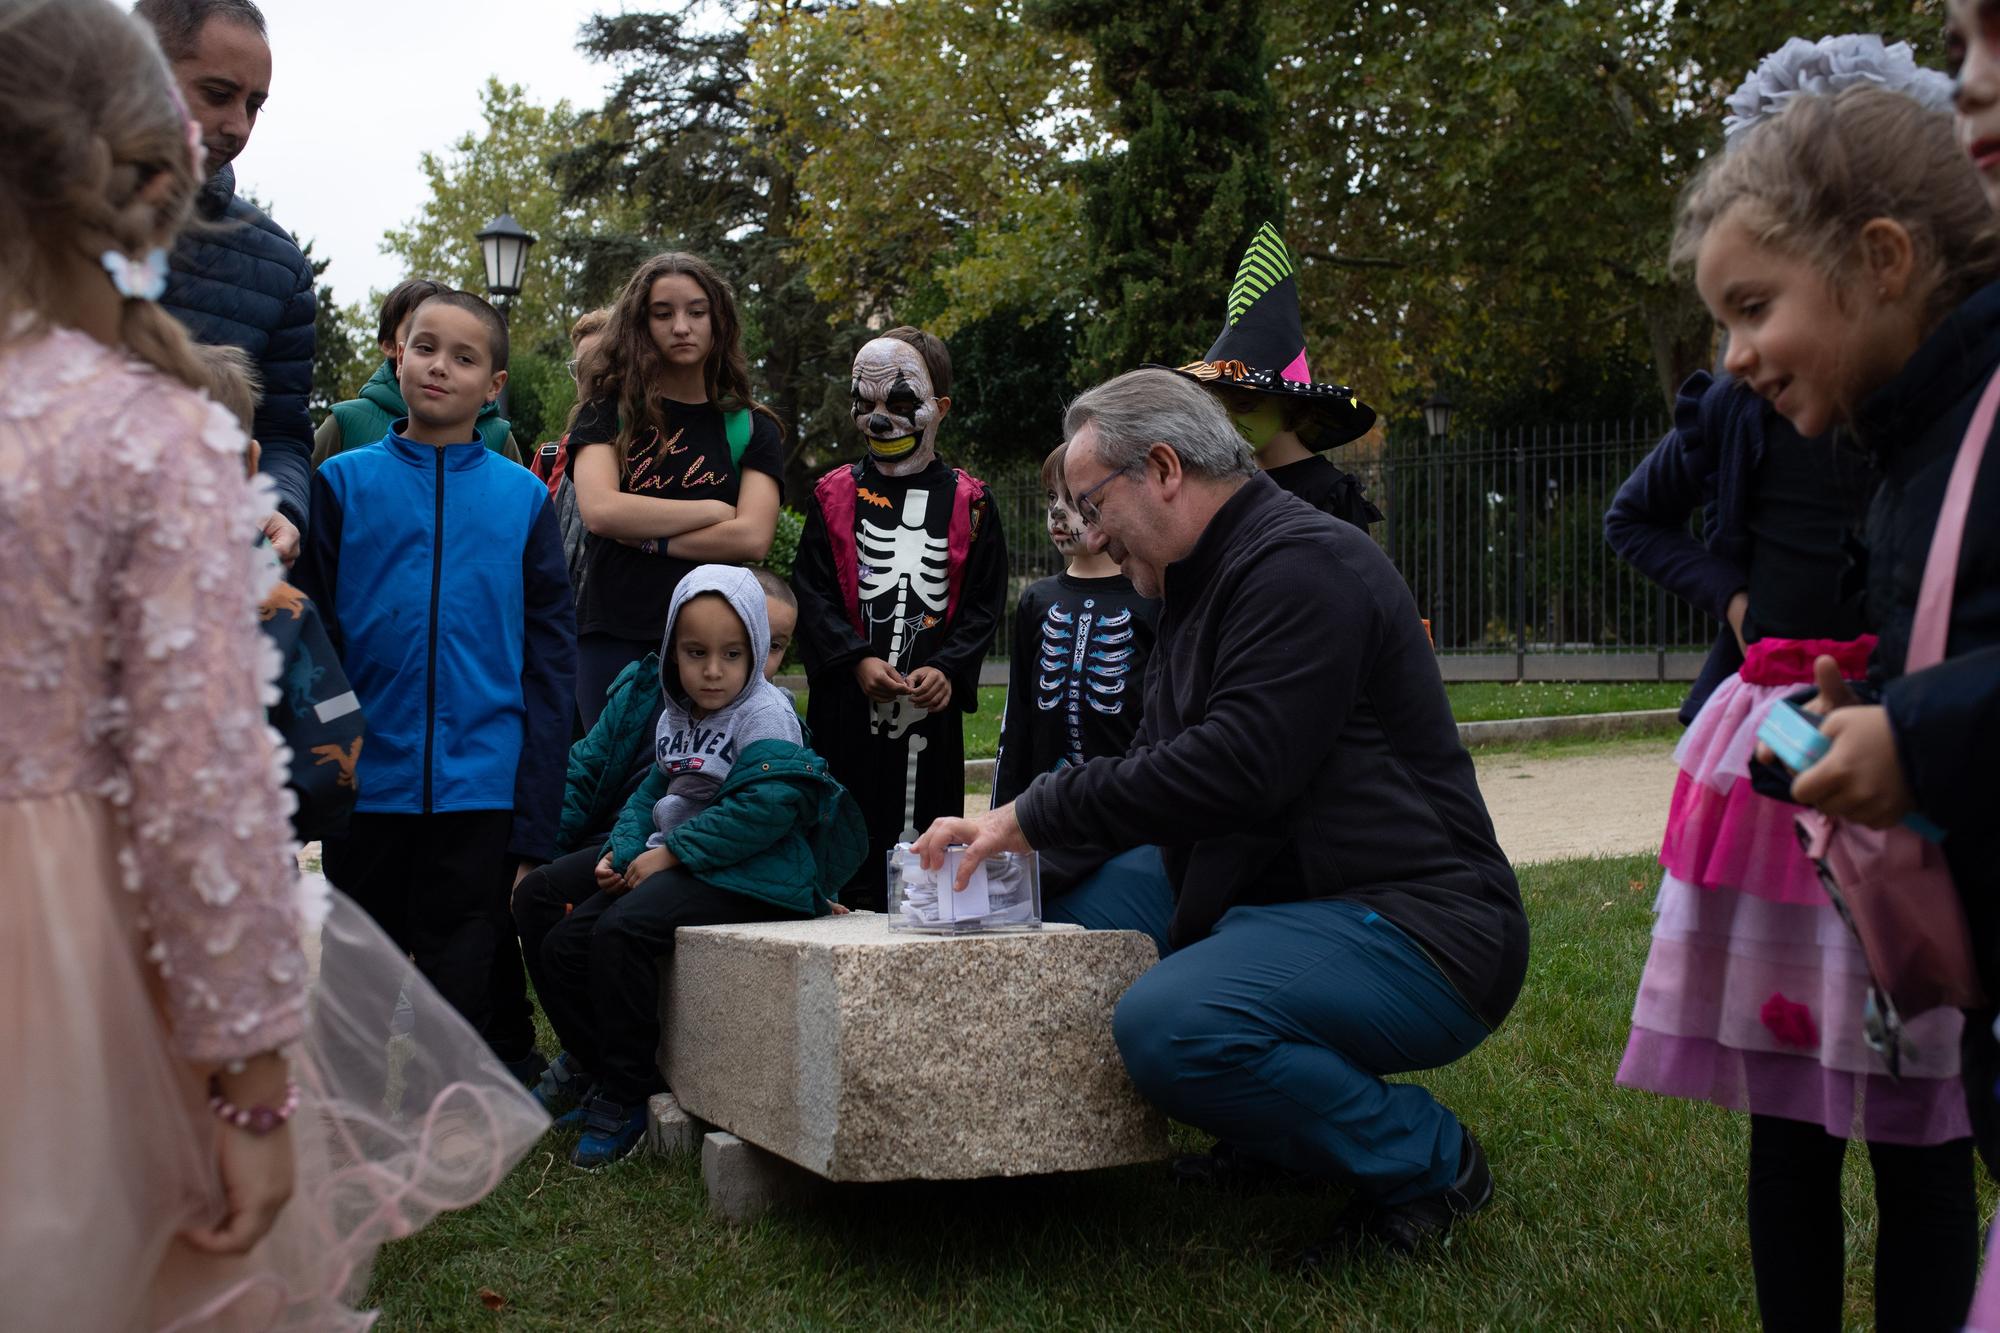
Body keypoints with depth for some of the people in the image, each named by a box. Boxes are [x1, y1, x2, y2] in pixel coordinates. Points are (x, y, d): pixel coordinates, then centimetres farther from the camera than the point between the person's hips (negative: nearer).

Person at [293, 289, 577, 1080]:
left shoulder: (524, 497, 4)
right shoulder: (344, 482, 5)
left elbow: (549, 661, 3)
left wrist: (535, 828, -2)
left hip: (480, 794, -1)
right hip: (369, 786, 1)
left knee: (468, 987, 6)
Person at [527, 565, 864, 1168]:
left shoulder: (765, 713, -10)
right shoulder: (676, 716, 16)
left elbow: (765, 807, -22)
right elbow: (653, 791, 21)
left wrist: (672, 853, -20)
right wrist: (624, 850, 0)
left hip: (744, 876, -9)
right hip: (674, 864, 9)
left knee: (620, 930, -28)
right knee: (562, 944, -1)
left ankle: (625, 1097, -15)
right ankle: (590, 1057, 20)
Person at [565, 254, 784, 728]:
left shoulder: (751, 427, 8)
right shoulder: (609, 412, 6)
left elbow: (753, 537, -6)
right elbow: (599, 510, -11)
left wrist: (646, 539, -9)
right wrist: (714, 510, -6)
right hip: (614, 636, 0)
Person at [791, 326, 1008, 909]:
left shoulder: (967, 501, 6)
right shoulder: (834, 495, 8)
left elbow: (984, 603, 2)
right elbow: (812, 593, 1)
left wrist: (947, 670, -13)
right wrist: (857, 660, -14)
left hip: (932, 701, 0)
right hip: (846, 703, 0)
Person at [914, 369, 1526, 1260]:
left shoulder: (1304, 567, -17)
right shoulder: (1207, 581, 17)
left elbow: (1233, 767, -27)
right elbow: (1154, 764, 16)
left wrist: (1041, 815, -17)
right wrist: (1005, 830, 1)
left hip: (1411, 929, -11)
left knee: (1169, 1026, -32)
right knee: (1064, 919, 8)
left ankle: (1428, 1161, -8)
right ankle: (1272, 1129, 12)